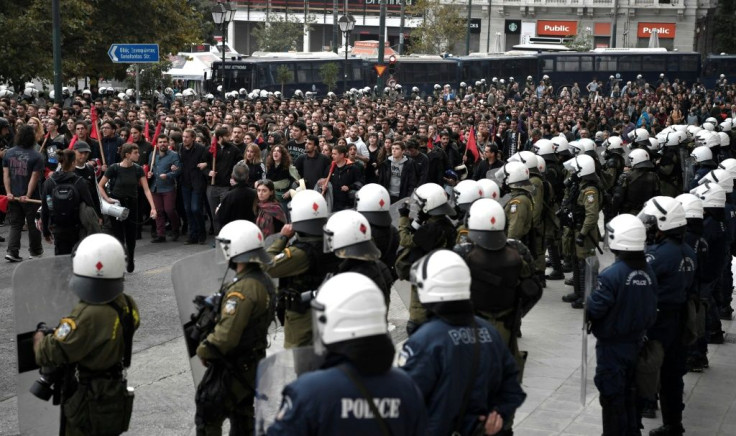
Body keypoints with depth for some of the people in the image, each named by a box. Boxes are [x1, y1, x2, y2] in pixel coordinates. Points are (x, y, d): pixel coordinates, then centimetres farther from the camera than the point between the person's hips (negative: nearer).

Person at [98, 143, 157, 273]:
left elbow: (146, 189, -7)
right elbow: (100, 186, -4)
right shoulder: (114, 168, -11)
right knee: (118, 235, -2)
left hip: (132, 205, 3)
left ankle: (130, 261, 30)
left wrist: (153, 207, -17)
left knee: (131, 234, 9)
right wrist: (107, 199, -15)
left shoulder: (138, 170, -2)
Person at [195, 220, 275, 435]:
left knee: (207, 418, 0)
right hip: (254, 364, 9)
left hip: (234, 368, -9)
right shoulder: (264, 281, 4)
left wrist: (204, 351, -13)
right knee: (243, 419, 21)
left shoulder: (242, 288, -26)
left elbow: (226, 335, -29)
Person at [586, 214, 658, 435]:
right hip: (636, 342, 6)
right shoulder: (648, 273, -5)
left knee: (612, 397, 7)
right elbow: (652, 310, 3)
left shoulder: (611, 275, -25)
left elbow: (594, 309, -21)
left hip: (612, 345, -6)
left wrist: (588, 302, 0)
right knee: (630, 393, 21)